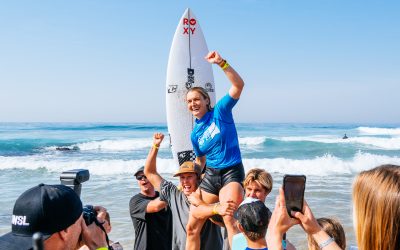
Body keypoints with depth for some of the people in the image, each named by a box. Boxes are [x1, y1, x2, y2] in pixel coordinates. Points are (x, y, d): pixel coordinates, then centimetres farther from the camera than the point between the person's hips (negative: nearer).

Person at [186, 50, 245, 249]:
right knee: (192, 227, 7)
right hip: (210, 175, 6)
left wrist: (221, 63, -29)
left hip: (231, 172, -6)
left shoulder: (220, 111, -5)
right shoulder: (195, 134, 9)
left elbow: (238, 85, -18)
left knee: (229, 218, -32)